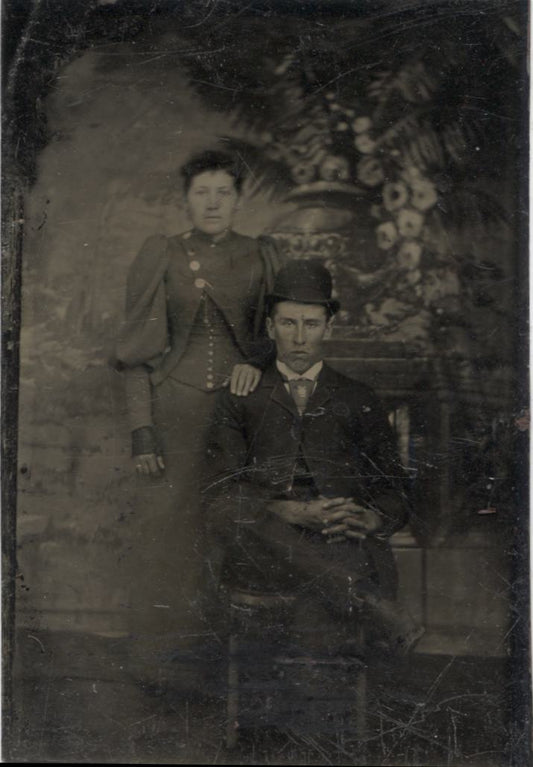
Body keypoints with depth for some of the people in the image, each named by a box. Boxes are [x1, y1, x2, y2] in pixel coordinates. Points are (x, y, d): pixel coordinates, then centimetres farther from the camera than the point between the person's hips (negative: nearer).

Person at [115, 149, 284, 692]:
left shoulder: (262, 257, 7)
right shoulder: (160, 257, 3)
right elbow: (137, 351, 1)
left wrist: (255, 362, -9)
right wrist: (141, 431, -7)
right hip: (175, 409, -1)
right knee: (167, 528, -1)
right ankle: (163, 655, 13)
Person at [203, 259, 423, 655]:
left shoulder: (359, 401, 22)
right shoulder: (240, 402, 18)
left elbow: (396, 493, 18)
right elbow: (218, 496, 4)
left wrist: (372, 518, -9)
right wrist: (293, 513, -14)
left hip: (345, 543, -1)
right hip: (268, 549, 1)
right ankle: (375, 610, -36)